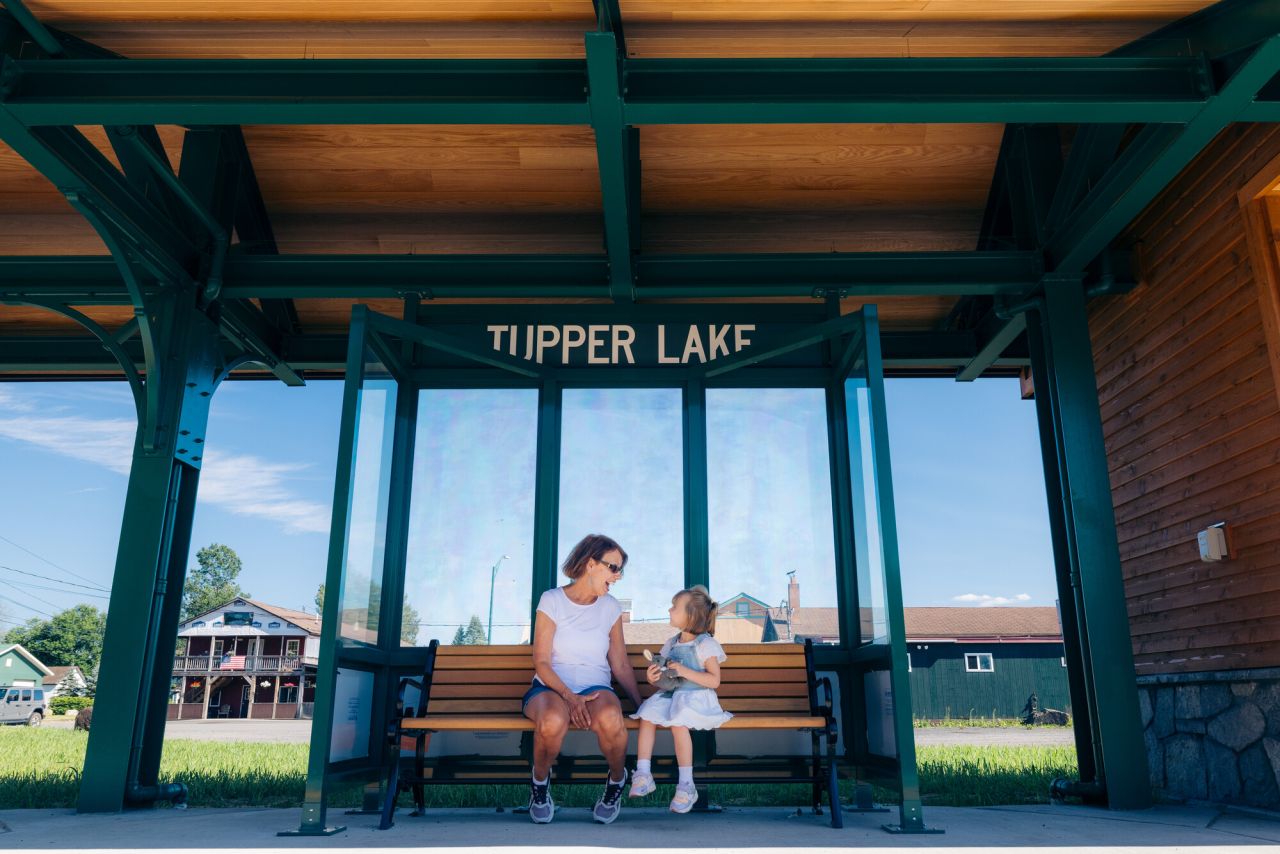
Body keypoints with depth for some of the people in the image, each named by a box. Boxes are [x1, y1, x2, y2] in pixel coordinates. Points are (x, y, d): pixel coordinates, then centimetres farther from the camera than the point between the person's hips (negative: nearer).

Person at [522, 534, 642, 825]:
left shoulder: (610, 607, 10)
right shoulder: (552, 601, -1)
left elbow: (621, 665, 11)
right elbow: (541, 662, -6)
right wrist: (569, 696, -21)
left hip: (595, 688, 2)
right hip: (551, 687, -2)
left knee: (610, 719, -36)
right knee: (553, 722, -39)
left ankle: (616, 780, -2)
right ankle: (540, 781, -4)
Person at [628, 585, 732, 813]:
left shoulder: (705, 645, -4)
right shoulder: (671, 644, 16)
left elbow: (715, 681, -11)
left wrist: (685, 671, -19)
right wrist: (653, 678, -6)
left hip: (696, 697, -6)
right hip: (670, 695, 6)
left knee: (678, 722, -33)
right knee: (647, 716, -21)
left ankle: (686, 784, -24)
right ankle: (643, 774, -17)